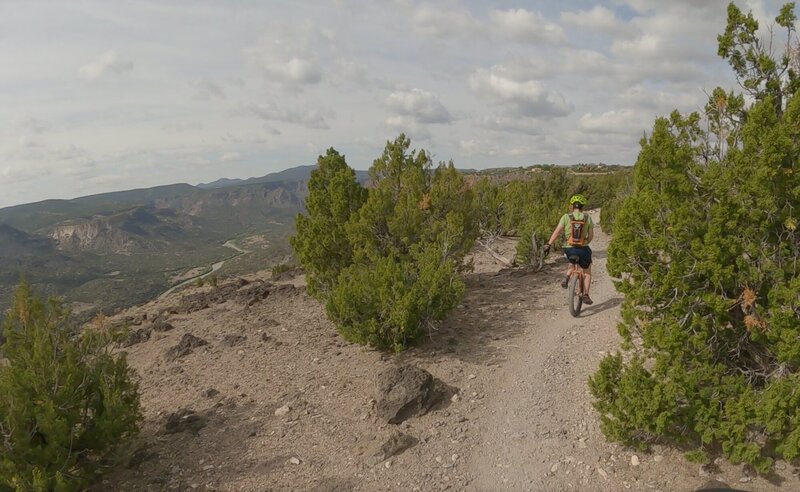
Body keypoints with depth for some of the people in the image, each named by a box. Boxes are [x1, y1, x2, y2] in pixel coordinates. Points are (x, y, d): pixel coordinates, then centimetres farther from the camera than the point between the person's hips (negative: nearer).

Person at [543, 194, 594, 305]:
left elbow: (557, 232, -10)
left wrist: (549, 244, -8)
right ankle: (586, 295, 9)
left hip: (569, 249, 0)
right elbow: (591, 236, 2)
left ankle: (567, 278, 10)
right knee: (587, 272, 19)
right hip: (583, 249, 0)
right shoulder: (588, 218, 0)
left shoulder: (566, 217, -3)